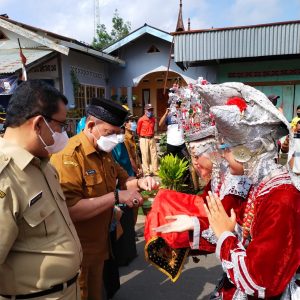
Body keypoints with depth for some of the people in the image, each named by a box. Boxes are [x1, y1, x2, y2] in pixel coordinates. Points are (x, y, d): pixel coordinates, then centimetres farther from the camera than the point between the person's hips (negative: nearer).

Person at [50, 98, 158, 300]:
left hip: (99, 243, 8)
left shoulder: (104, 152, 5)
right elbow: (70, 210, -34)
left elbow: (121, 179, 17)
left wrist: (139, 182, -4)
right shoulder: (68, 156, -26)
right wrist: (116, 197, -30)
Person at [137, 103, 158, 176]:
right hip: (144, 139, -5)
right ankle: (146, 172, 5)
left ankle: (155, 170, 17)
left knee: (154, 155, 7)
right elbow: (138, 130, 2)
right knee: (145, 156, -1)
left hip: (152, 139, 5)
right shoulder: (141, 120, -10)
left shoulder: (153, 119, 6)